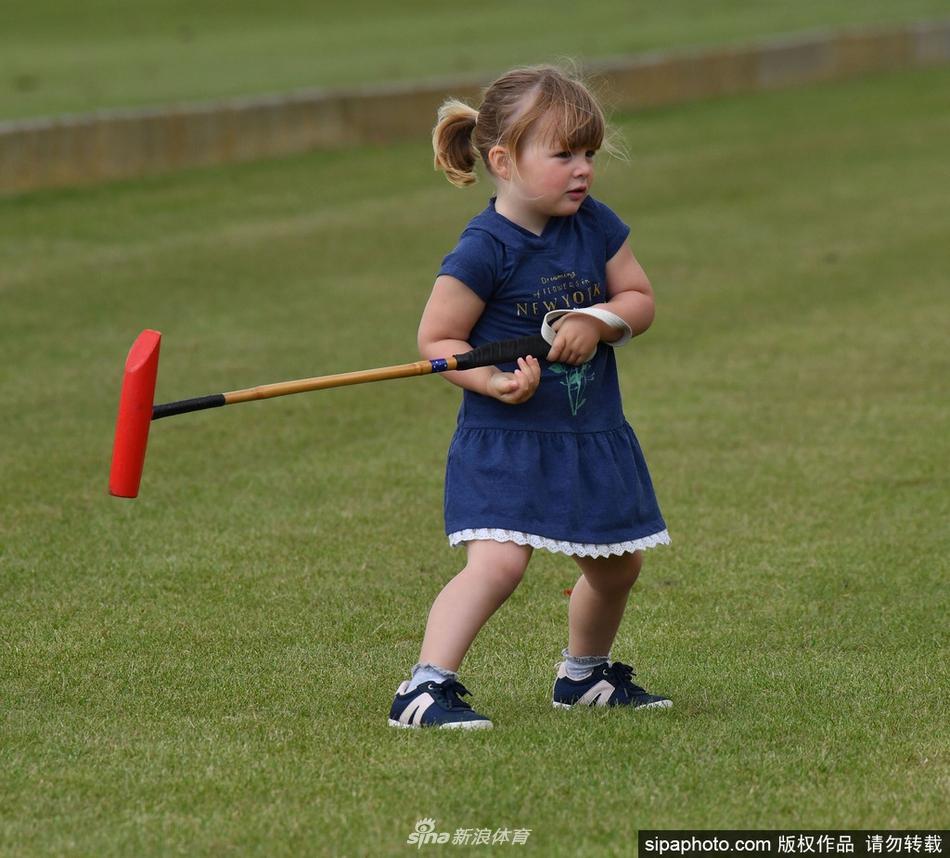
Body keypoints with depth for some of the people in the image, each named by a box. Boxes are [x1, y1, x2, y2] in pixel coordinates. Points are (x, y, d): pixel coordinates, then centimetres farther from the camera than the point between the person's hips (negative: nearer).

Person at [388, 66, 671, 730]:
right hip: (506, 441, -7)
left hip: (594, 436, 7)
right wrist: (494, 382, -29)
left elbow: (640, 300, 8)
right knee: (497, 563, -24)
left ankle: (585, 674, 42)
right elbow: (436, 339, -14)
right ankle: (426, 688, -23)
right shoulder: (483, 251, -18)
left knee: (619, 565, 18)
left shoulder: (597, 226, 1)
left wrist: (599, 320, -13)